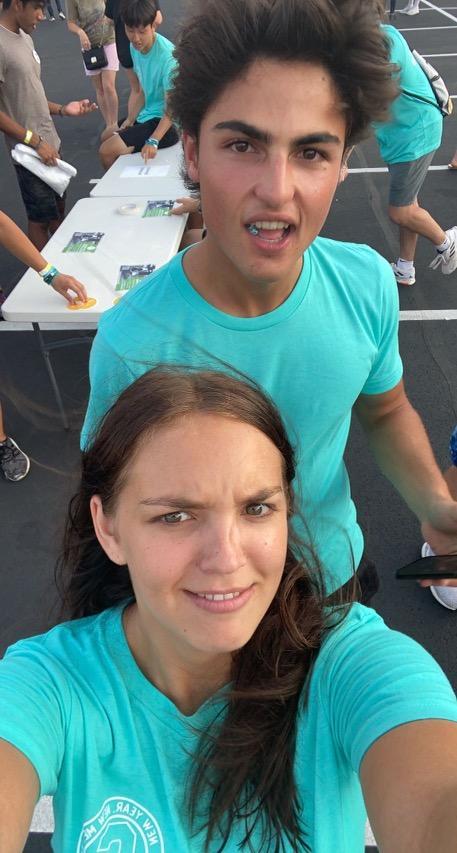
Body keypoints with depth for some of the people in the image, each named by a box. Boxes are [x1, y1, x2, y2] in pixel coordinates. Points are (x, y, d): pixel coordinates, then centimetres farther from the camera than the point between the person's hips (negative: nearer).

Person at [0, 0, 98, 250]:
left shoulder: (24, 38, 10)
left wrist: (62, 109, 5)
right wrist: (34, 141, -19)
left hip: (50, 144, 9)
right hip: (31, 152, -9)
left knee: (59, 211, 19)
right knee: (40, 220, 3)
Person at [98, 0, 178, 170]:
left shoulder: (167, 56, -26)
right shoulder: (135, 47, -2)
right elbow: (144, 91, 10)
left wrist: (153, 141, -35)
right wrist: (130, 119, 3)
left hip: (166, 122, -9)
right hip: (147, 115, 9)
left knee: (107, 151, -16)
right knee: (106, 138, 24)